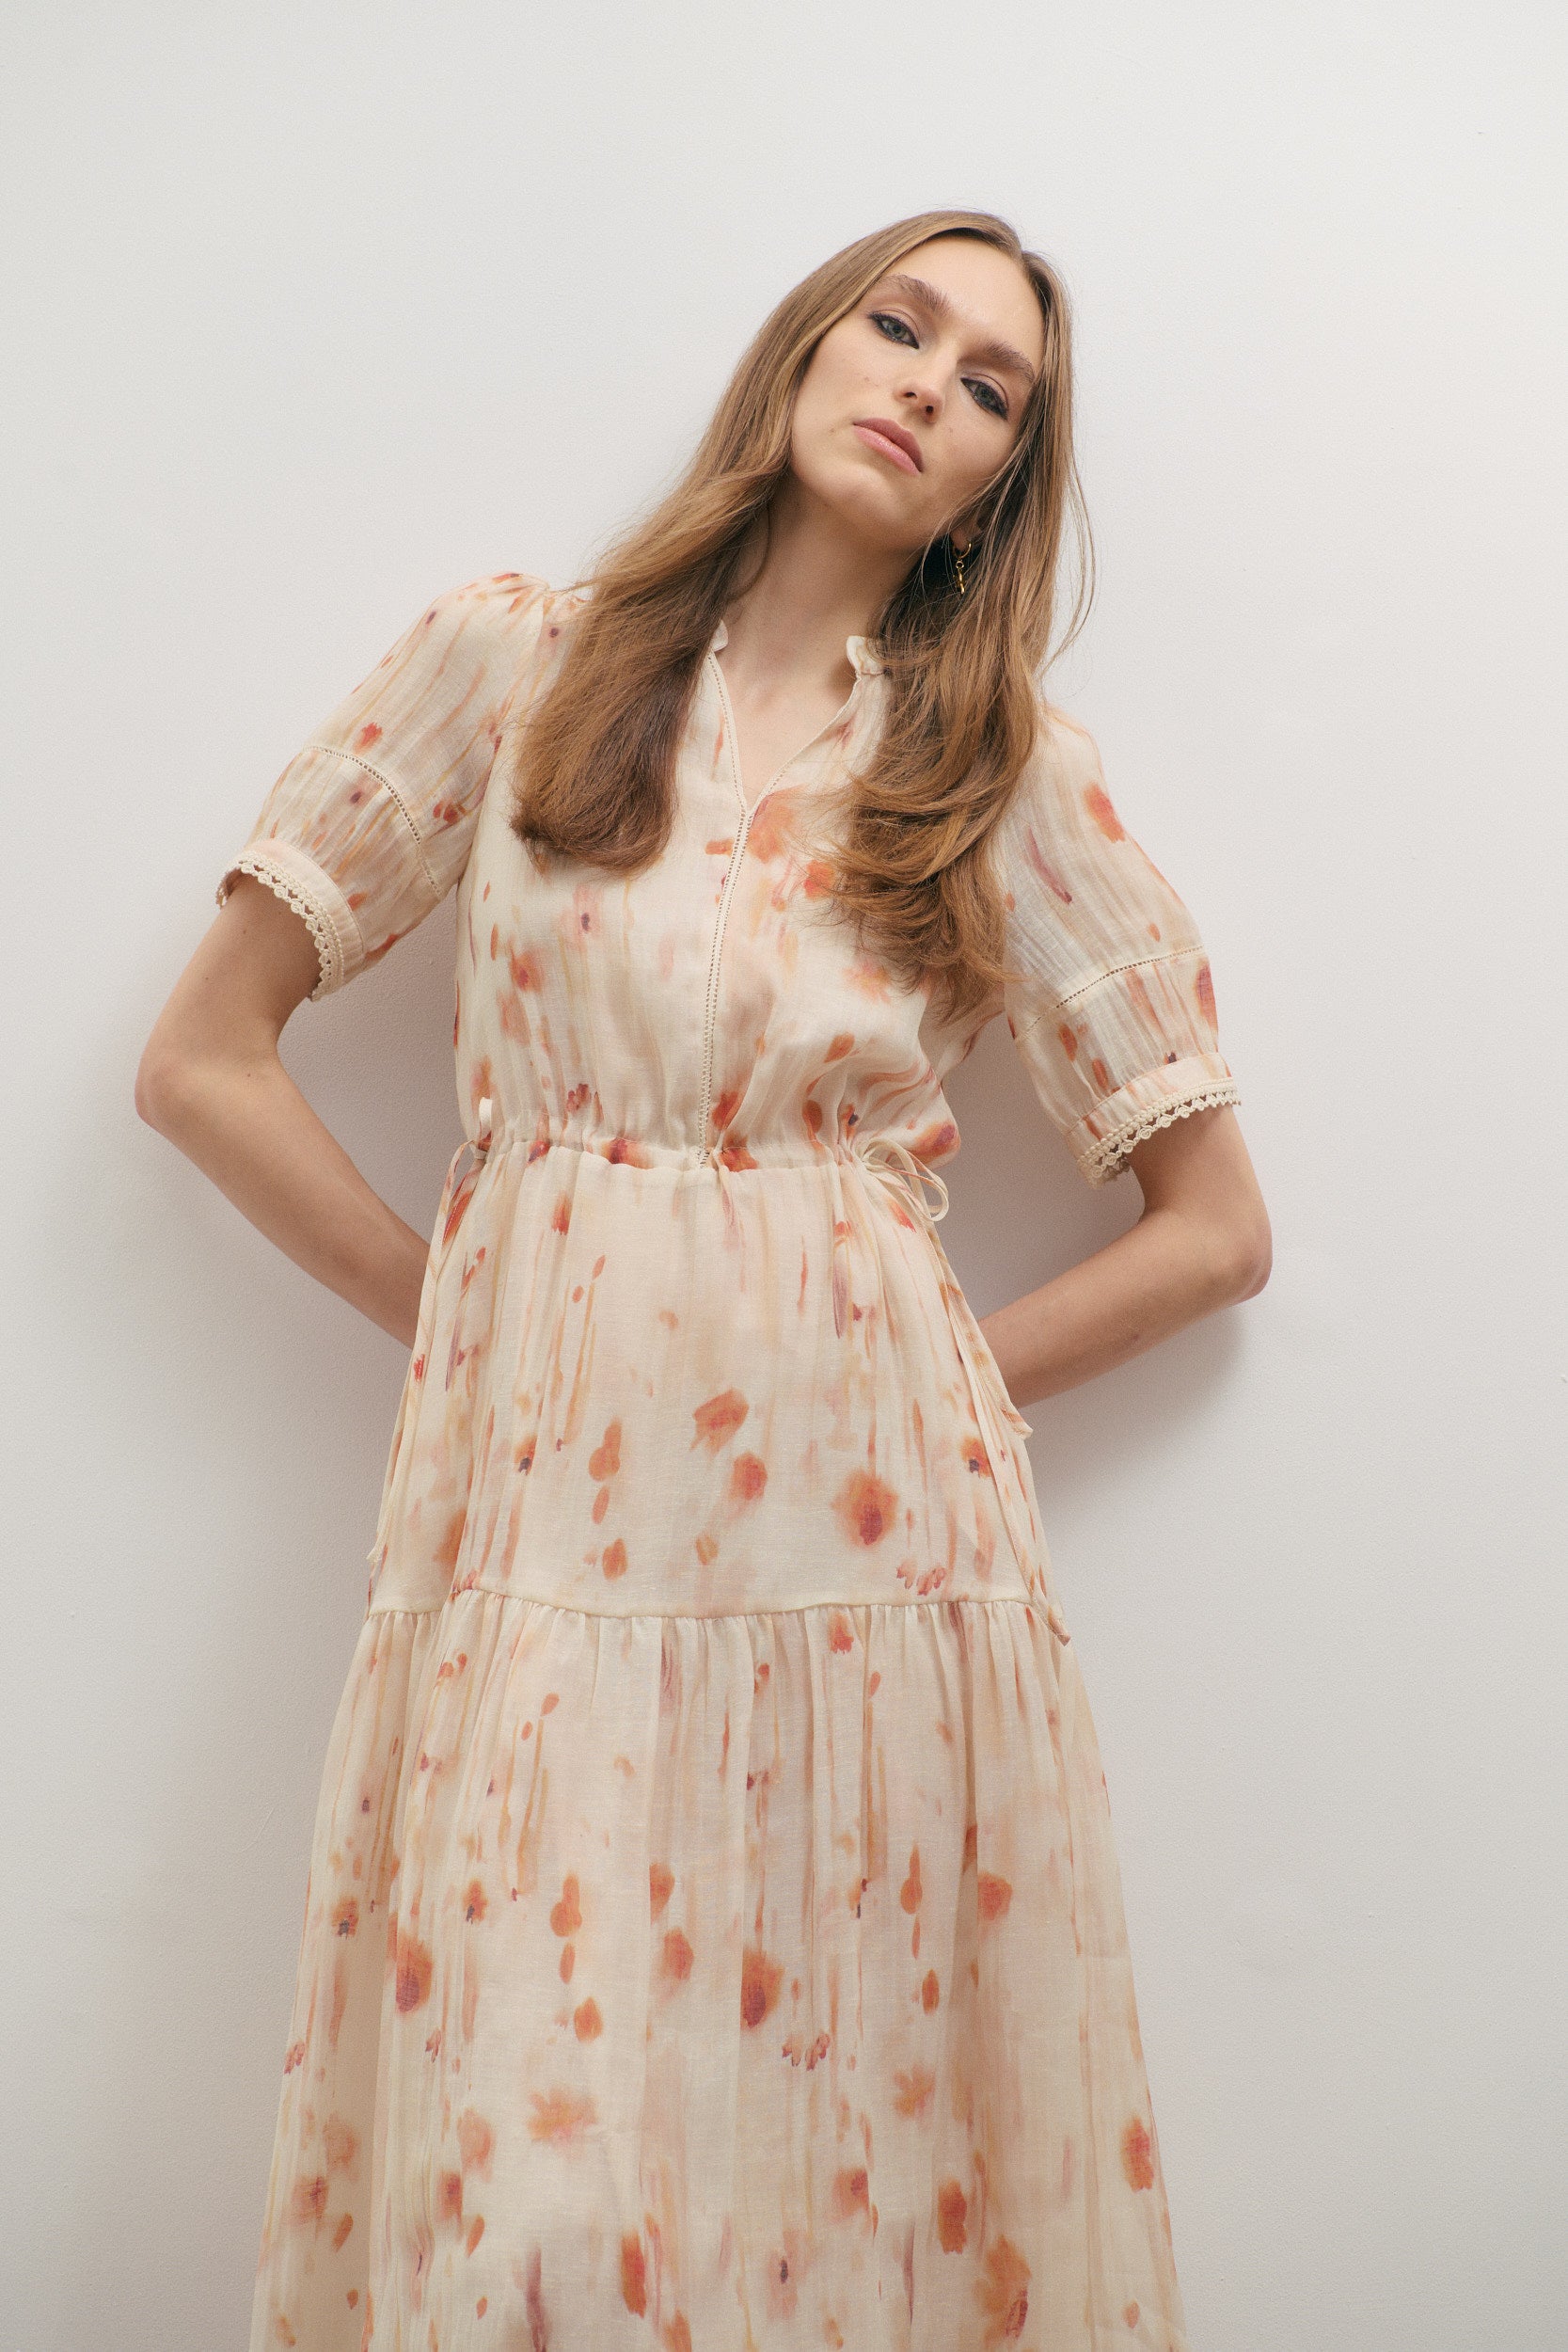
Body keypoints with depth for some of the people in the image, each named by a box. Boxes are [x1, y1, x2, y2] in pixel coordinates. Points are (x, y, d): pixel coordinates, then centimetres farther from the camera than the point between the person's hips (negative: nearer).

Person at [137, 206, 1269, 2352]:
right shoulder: (514, 661, 6)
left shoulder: (1017, 779, 7)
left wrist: (917, 1378, 2)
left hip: (863, 1552, 1)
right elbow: (203, 1062, 6)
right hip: (541, 1527, 0)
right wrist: (462, 1318, 3)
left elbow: (1216, 1229, 10)